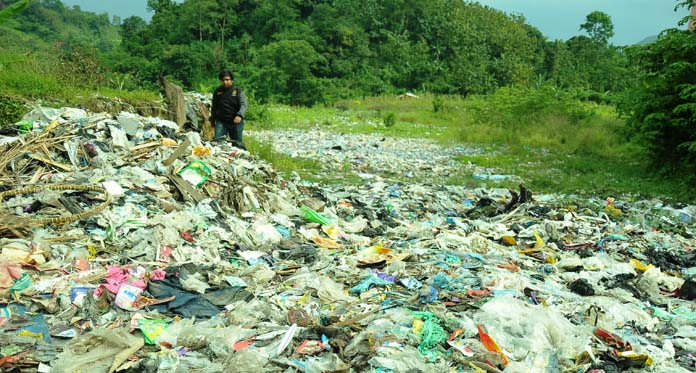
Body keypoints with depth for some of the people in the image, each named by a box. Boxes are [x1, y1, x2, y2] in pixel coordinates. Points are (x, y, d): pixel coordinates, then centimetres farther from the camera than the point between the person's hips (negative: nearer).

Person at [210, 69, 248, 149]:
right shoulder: (217, 91, 11)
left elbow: (243, 105, -14)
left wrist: (239, 115, -32)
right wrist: (212, 120, 23)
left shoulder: (238, 91, -1)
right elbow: (214, 107, 22)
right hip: (221, 122, 2)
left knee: (237, 144, 6)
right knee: (217, 141, -10)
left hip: (235, 122, -2)